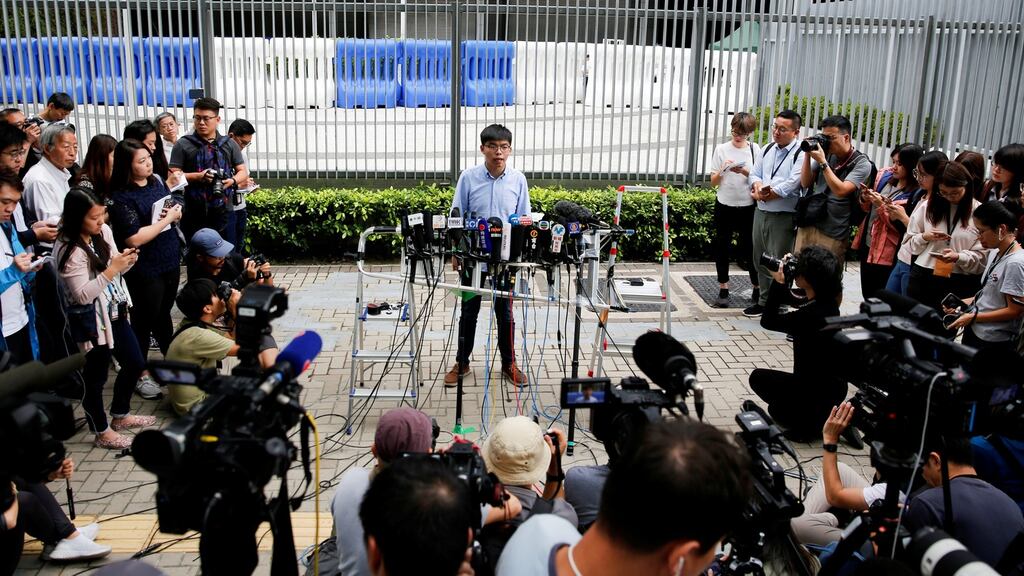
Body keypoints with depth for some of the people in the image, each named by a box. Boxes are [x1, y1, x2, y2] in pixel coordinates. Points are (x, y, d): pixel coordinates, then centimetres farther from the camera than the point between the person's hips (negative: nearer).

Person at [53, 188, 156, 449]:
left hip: (116, 313, 8)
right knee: (96, 379, 8)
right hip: (92, 322, -8)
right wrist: (112, 269, -28)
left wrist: (127, 262, -12)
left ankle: (120, 415, 41)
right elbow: (82, 295, -23)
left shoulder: (103, 231, -2)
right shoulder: (68, 250, -23)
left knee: (135, 363, 20)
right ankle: (102, 432, 27)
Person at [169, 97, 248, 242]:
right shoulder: (183, 145, 2)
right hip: (194, 211, -2)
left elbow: (243, 172, 12)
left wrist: (233, 180, -11)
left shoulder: (229, 144, 10)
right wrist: (197, 176, -18)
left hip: (223, 210, 2)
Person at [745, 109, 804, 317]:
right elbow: (754, 174, 15)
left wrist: (761, 194, -11)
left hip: (783, 217, -7)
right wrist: (758, 185, -10)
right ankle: (763, 298, 29)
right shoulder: (768, 149, 12)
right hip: (761, 212, 7)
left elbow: (792, 185, -21)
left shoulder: (801, 154, -12)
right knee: (760, 259, 16)